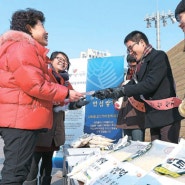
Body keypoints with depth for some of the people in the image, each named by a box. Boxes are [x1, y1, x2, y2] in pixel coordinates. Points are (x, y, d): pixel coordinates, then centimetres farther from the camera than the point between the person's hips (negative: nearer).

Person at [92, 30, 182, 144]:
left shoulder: (159, 56, -8)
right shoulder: (142, 64, 14)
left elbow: (150, 84, -20)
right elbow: (133, 84, 13)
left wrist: (122, 91, -17)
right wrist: (109, 92, 3)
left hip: (167, 115, -8)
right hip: (155, 117, 8)